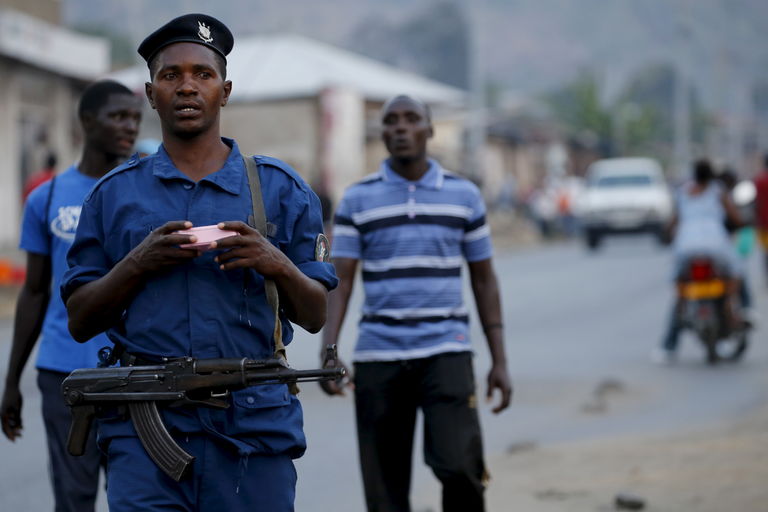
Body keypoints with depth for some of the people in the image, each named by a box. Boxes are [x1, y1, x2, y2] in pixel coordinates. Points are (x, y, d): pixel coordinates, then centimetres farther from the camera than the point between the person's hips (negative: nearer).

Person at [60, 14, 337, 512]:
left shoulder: (281, 189, 10)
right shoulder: (115, 194, 10)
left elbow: (315, 316, 9)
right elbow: (80, 321, 8)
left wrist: (278, 265, -11)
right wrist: (137, 263, -8)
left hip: (253, 428, 1)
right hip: (146, 424, 0)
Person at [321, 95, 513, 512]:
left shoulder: (464, 195, 7)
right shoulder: (357, 199, 5)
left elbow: (484, 279, 10)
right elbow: (340, 279, 0)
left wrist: (499, 360, 6)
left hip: (446, 350, -1)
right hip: (378, 355, 1)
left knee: (456, 463, -18)